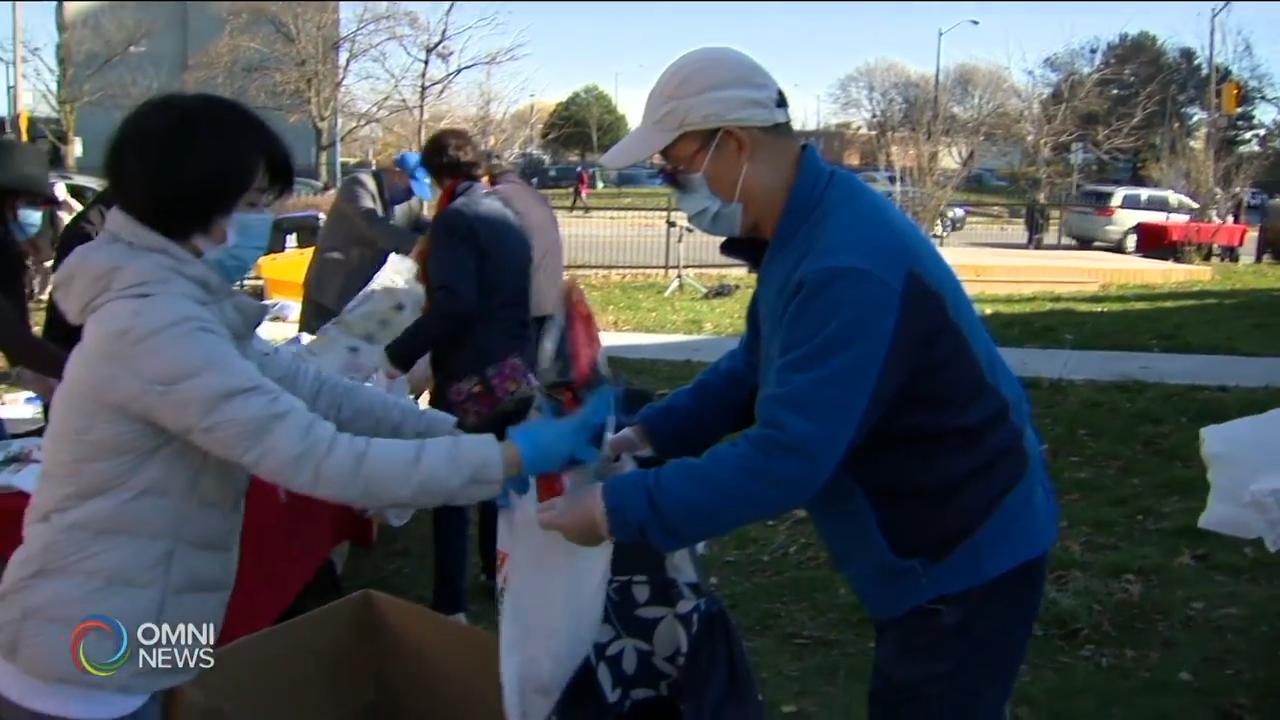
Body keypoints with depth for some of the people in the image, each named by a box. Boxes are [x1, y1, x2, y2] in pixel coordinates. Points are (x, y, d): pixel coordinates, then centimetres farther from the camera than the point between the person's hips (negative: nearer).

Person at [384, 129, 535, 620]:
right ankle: (499, 577, 32)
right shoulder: (506, 215, 13)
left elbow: (454, 303, -26)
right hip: (513, 370, 8)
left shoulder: (455, 218, -13)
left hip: (469, 375, -8)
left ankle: (450, 604, 3)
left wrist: (399, 355, -22)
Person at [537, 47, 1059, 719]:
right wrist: (648, 432, 0)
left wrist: (619, 509, -29)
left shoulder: (847, 268, -33)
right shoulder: (808, 231, 2)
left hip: (966, 560, -10)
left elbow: (786, 458, -35)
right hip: (928, 546, 10)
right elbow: (755, 371, 12)